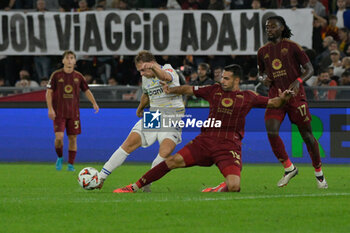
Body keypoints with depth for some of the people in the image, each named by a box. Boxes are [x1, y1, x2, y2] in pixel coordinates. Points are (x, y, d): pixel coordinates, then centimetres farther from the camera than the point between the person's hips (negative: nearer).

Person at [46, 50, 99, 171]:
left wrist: (94, 103, 0)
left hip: (73, 113, 2)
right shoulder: (56, 75, -1)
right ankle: (60, 158, 12)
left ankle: (71, 164, 12)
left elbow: (86, 91, 15)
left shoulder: (78, 76, 6)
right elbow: (49, 92, 0)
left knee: (73, 138, 1)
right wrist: (50, 109, -9)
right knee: (59, 137, -14)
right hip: (59, 113, -2)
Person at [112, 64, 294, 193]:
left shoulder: (248, 97, 9)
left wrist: (283, 98, -8)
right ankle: (135, 187, -1)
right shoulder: (215, 90, 14)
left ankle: (218, 189, 10)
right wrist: (171, 90, 5)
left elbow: (272, 103, 14)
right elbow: (189, 89, 20)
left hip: (229, 145, -2)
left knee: (234, 186, -25)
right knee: (173, 161, -9)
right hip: (205, 140, 2)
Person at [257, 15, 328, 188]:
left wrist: (298, 81, -18)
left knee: (307, 135, 0)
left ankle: (318, 172, 17)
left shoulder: (292, 47, -1)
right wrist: (264, 78, 2)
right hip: (275, 95, 3)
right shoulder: (263, 51, 11)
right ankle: (289, 168, -1)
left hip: (295, 95, -3)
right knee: (271, 131, -17)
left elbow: (309, 69, 0)